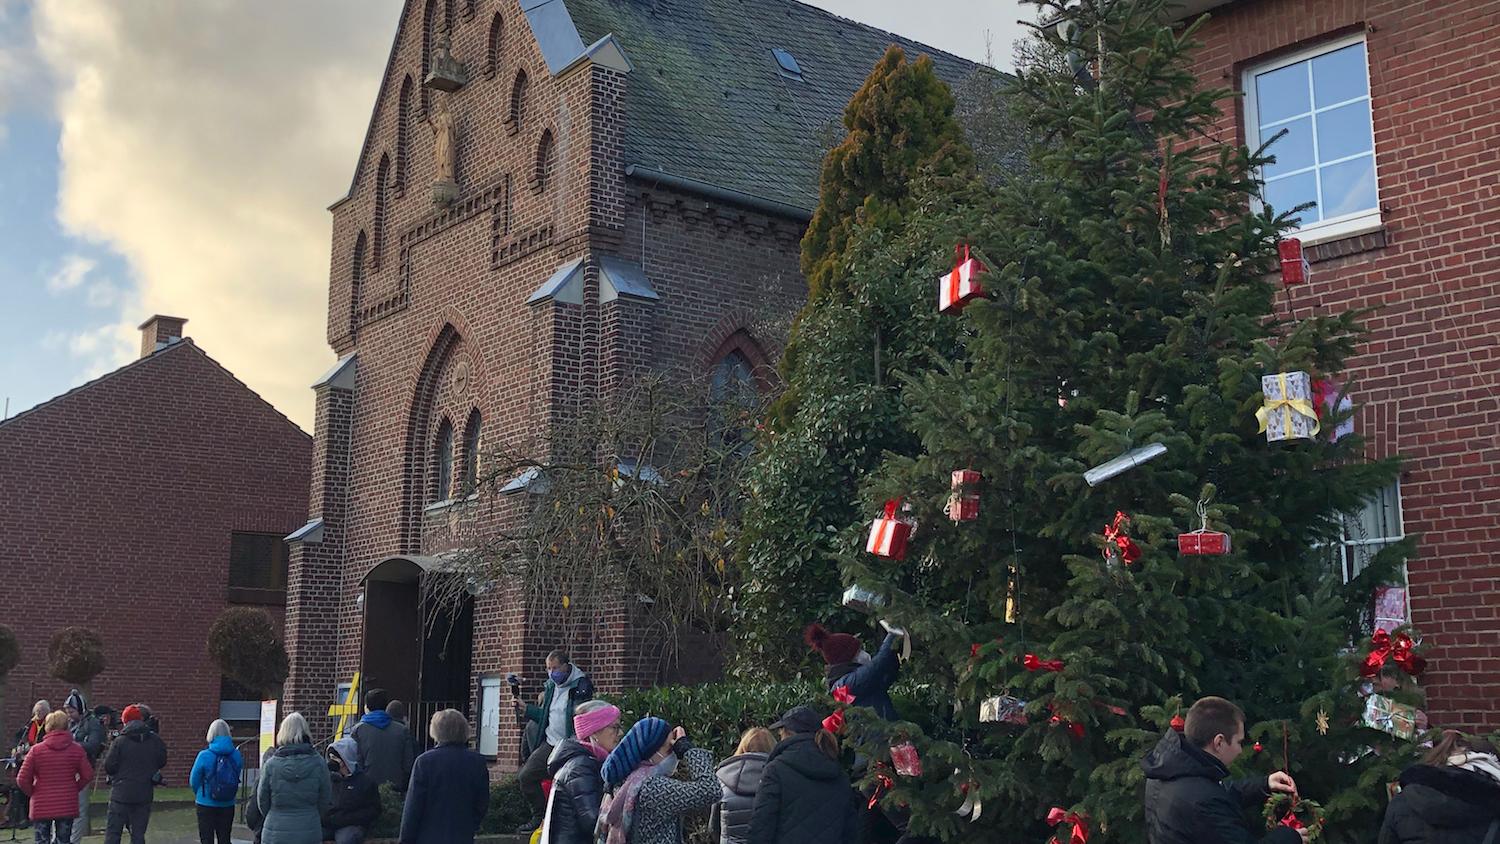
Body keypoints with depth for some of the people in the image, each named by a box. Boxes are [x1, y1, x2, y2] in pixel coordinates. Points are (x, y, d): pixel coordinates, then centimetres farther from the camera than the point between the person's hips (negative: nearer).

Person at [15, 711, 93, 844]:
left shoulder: (37, 750, -8)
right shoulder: (77, 749, -3)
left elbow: (22, 780, -8)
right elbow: (87, 775, -3)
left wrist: (32, 792, 8)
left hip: (42, 806, -1)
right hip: (67, 806, 1)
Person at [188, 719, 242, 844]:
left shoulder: (204, 755, -14)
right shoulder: (236, 755, -8)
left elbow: (193, 781, -5)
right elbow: (237, 778, -2)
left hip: (206, 805, -2)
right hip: (228, 805, 2)